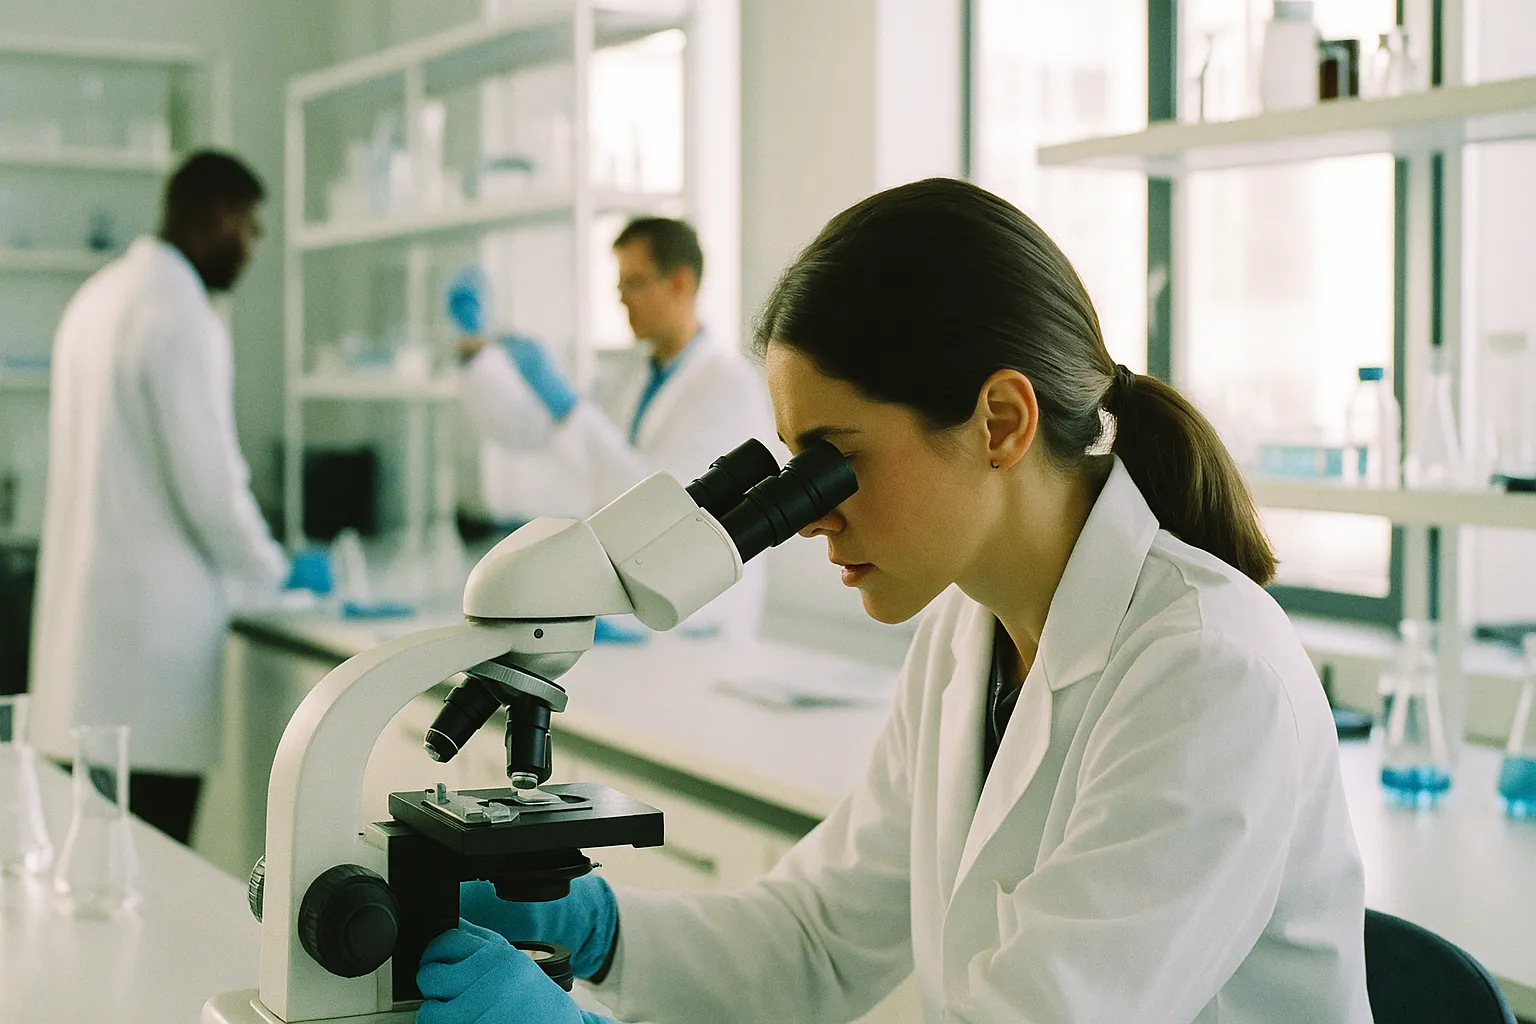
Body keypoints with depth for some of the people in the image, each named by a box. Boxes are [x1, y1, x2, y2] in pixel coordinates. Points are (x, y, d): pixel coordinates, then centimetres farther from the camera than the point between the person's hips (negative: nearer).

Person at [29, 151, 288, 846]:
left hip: (83, 598, 9)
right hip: (154, 612, -9)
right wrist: (273, 572, 2)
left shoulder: (98, 296, 13)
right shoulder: (183, 318, -14)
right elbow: (208, 482, -16)